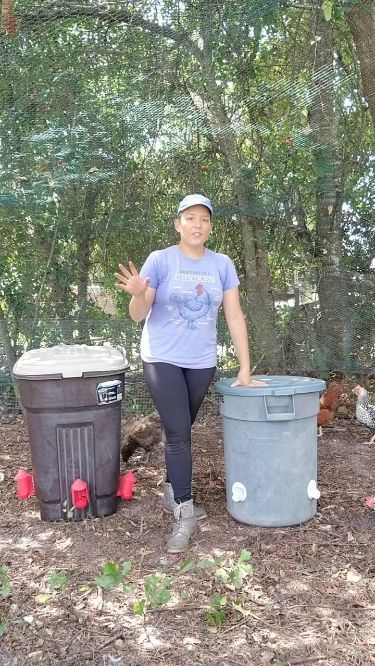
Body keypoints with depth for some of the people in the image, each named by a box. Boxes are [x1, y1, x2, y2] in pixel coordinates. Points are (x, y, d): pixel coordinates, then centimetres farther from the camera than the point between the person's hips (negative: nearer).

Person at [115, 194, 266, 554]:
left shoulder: (222, 264, 1)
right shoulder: (160, 260, -7)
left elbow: (234, 315, 1)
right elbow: (138, 315, -6)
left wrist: (245, 370, -2)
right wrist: (138, 294, -30)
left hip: (202, 363, 3)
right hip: (162, 360, -3)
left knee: (181, 431, 15)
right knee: (178, 433, -8)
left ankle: (173, 495, 33)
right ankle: (185, 514, 2)